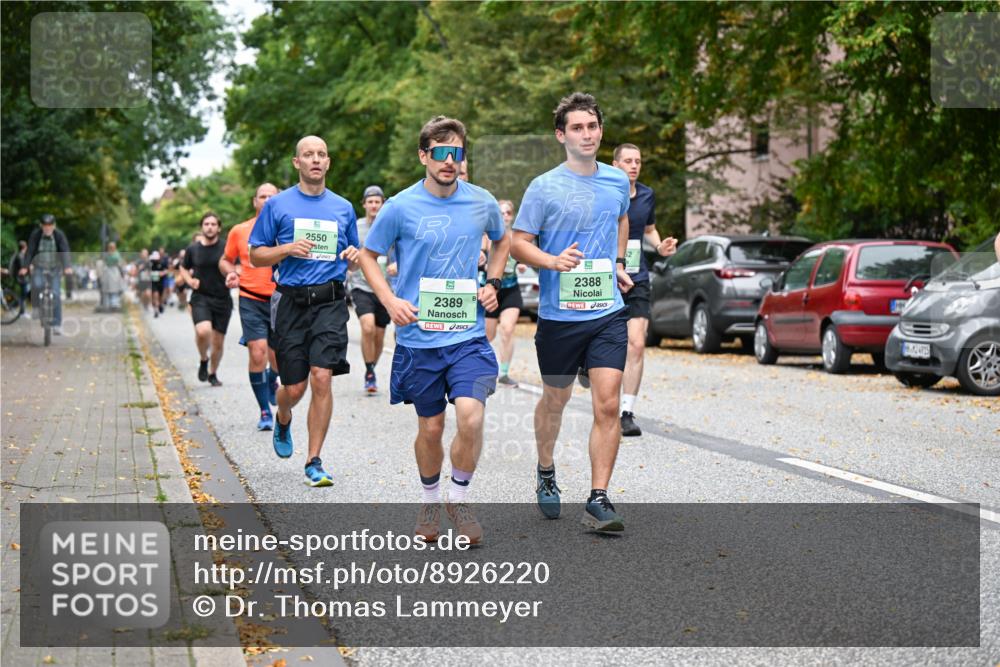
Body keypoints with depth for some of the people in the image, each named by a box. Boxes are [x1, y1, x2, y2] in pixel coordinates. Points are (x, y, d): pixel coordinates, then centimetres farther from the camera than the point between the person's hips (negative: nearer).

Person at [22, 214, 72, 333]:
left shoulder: (59, 235, -13)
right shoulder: (35, 234, -12)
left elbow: (65, 251, -23)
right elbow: (30, 251, -18)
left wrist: (67, 267, -39)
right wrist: (25, 267, -31)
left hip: (54, 269, 0)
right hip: (39, 268, 0)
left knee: (56, 295, -8)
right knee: (36, 285, -27)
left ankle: (57, 325, -4)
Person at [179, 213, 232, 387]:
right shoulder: (193, 249, 3)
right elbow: (184, 268, 18)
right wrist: (190, 280, -3)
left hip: (222, 300, 1)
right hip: (200, 297, -1)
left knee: (218, 341, 7)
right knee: (203, 331, -27)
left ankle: (213, 373, 31)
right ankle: (203, 360, 3)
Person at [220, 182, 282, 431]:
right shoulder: (239, 231, 3)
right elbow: (225, 260, 16)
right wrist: (231, 273, -5)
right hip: (251, 300, -1)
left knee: (278, 360, 4)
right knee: (257, 354, -12)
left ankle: (271, 380, 43)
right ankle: (265, 412, -1)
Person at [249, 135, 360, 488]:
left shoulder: (343, 208, 12)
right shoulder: (277, 205, 5)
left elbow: (354, 254, 23)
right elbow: (256, 255, 7)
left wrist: (354, 256, -1)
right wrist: (288, 249, -11)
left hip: (330, 302, 1)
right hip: (292, 302, -1)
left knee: (322, 378, -12)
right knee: (294, 387, 2)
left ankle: (314, 461, -3)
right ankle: (283, 420, 39)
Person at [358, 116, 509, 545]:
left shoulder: (482, 203, 2)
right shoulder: (400, 207, -5)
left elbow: (502, 240, 23)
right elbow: (368, 256, 8)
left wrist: (493, 283, 8)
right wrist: (390, 300, -6)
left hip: (468, 335, 1)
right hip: (418, 336, -1)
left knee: (471, 417, -17)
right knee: (430, 428, 9)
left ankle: (459, 498, 6)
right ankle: (430, 501, 34)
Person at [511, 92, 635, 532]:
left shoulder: (618, 180, 7)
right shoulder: (544, 187, -7)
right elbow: (518, 243, -6)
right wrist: (553, 261, -23)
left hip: (608, 313, 2)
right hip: (559, 314, -2)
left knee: (607, 404, -9)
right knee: (555, 400, 14)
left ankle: (598, 500, -7)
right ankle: (546, 474, 40)